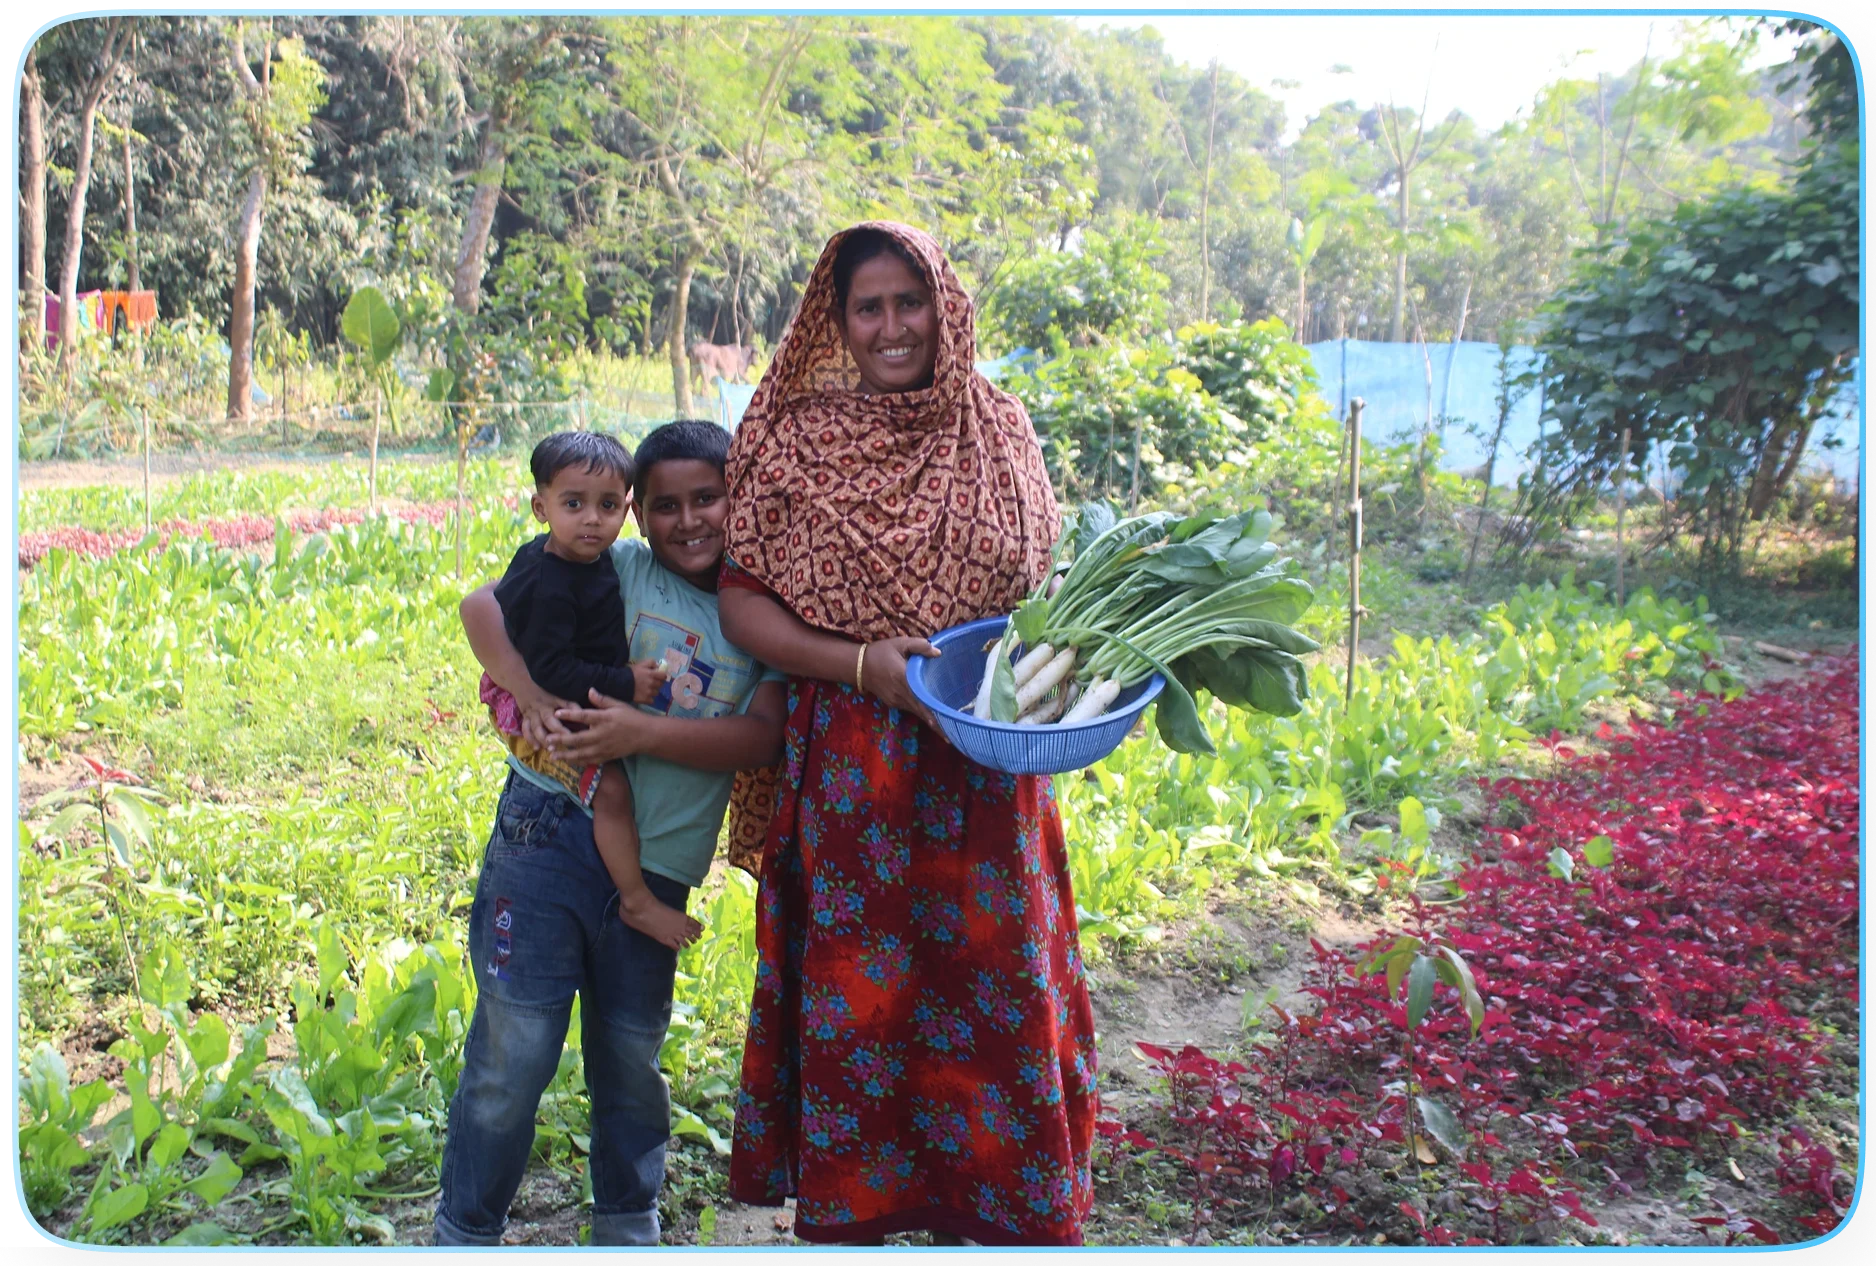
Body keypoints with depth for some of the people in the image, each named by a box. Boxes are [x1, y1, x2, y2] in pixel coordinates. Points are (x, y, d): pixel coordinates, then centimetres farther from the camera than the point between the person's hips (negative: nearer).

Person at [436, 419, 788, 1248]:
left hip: (656, 867, 2)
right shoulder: (619, 568, -1)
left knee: (633, 1059, 17)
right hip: (552, 830, -2)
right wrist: (529, 695, -21)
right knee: (513, 1051, 2)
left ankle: (628, 1228, 38)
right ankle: (465, 1232, 23)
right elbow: (483, 604, -5)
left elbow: (762, 738, -8)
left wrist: (643, 732, -19)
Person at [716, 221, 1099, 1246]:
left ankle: (993, 1211, 28)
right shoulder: (794, 438, -2)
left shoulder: (998, 430, 6)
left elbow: (1041, 584, 15)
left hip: (986, 776, 3)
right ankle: (852, 1210, 25)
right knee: (856, 1000, 7)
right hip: (853, 774, -2)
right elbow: (742, 604, -5)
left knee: (995, 989, 10)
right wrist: (864, 663, -18)